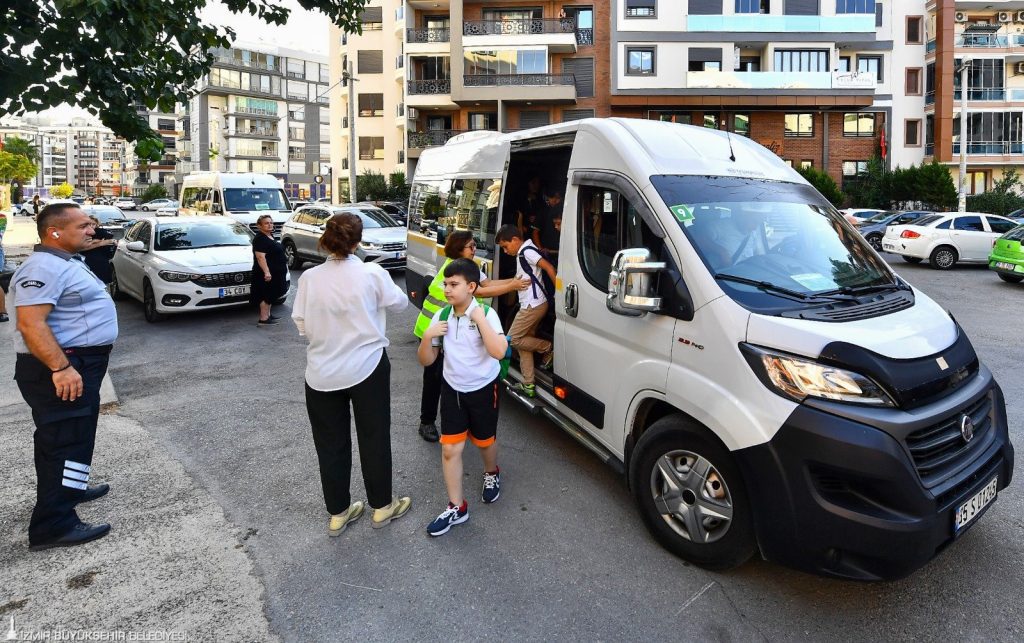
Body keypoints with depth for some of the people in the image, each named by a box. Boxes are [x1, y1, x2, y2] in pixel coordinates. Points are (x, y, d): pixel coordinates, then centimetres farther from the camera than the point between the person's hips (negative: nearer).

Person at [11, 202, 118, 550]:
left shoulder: (66, 262, 15)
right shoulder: (43, 268, -19)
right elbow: (31, 324, -28)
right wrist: (61, 368, -31)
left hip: (80, 364, 11)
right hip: (60, 370, -11)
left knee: (73, 437, 23)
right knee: (64, 442, -7)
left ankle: (70, 488, 40)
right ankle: (54, 525, -1)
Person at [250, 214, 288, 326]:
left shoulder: (270, 236, 14)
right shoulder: (260, 239, -17)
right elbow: (260, 257, -25)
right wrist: (266, 272, -32)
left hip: (275, 273, 10)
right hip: (267, 273, -10)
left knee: (271, 295, 16)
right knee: (267, 295, -7)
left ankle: (268, 315, 25)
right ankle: (263, 319, -4)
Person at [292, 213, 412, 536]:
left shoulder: (310, 278, -8)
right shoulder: (372, 273, -13)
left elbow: (302, 325, -1)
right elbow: (399, 303, 2)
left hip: (322, 373, 2)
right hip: (367, 368, -2)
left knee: (331, 443, 15)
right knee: (374, 438, 14)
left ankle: (338, 512, 30)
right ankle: (381, 506, 30)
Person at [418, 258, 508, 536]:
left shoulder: (487, 314, -18)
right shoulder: (441, 316, -6)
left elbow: (499, 352, -34)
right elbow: (426, 360, -1)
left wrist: (479, 319, -32)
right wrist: (427, 336, -19)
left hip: (483, 389, -3)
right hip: (452, 389, 3)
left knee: (485, 441, 18)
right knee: (450, 449, 2)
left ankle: (491, 474, 51)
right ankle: (456, 507, 17)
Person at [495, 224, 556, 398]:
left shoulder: (527, 251, -14)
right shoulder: (522, 253, 16)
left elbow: (549, 267, -21)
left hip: (533, 305, -10)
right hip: (530, 304, 10)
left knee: (513, 339, -3)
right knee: (523, 341, 12)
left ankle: (548, 348, 6)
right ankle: (528, 385, 14)